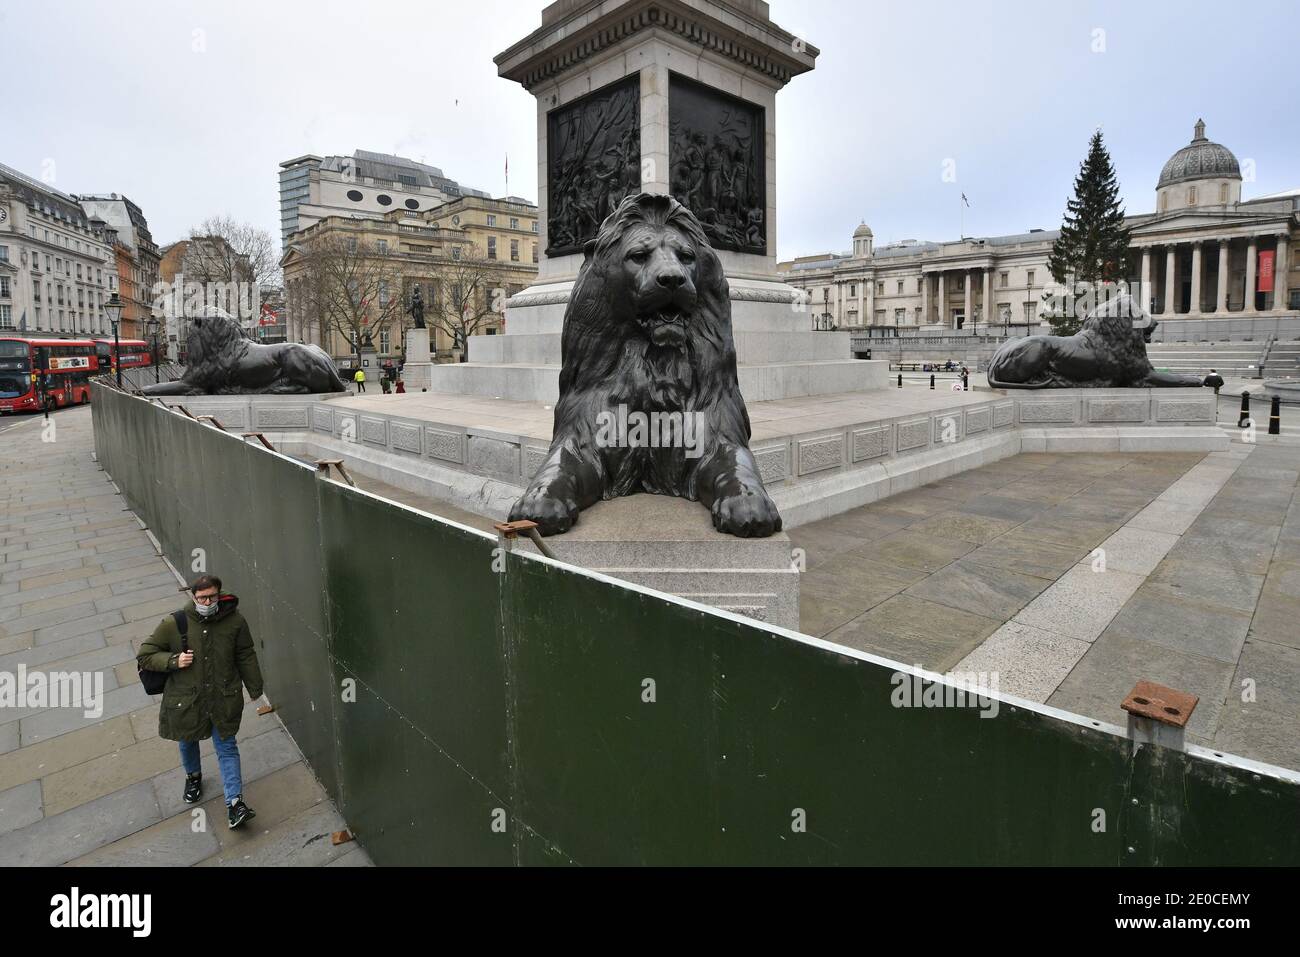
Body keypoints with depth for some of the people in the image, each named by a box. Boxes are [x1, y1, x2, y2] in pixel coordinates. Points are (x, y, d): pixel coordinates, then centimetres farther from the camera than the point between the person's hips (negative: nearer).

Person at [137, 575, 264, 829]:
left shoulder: (235, 621, -11)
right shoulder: (174, 624, -15)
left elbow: (246, 657, 2)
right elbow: (144, 656, -3)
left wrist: (255, 688, 9)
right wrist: (173, 660, -22)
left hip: (224, 699, -1)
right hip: (186, 699, 1)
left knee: (226, 748, 3)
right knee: (188, 742, 24)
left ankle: (234, 803, 5)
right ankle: (193, 776, 54)